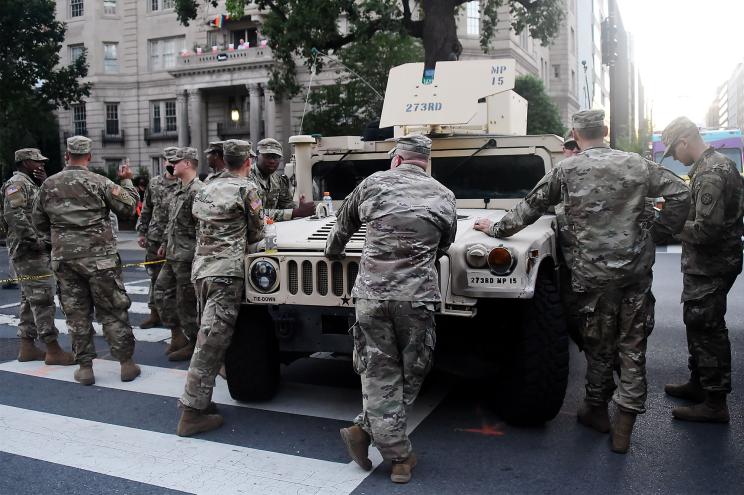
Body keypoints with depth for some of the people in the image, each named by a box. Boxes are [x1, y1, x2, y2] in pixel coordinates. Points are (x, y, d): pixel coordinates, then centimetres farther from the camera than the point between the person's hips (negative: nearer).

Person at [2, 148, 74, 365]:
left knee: (31, 299, 13)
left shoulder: (31, 184, 20)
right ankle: (53, 350, -8)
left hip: (36, 251, 11)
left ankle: (27, 347, 19)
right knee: (43, 299, -10)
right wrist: (36, 240, -23)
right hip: (29, 250, -11)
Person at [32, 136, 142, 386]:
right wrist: (126, 181, 9)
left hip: (64, 258, 3)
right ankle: (126, 362, 9)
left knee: (76, 313, 11)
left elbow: (39, 222, 12)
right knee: (113, 310, 5)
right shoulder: (99, 182, -8)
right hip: (99, 257, -3)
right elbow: (128, 208, -4)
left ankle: (84, 366, 14)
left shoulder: (48, 185, 5)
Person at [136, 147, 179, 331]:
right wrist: (141, 232, 12)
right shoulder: (154, 183, 11)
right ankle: (154, 314, 30)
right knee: (155, 278, 15)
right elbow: (146, 210, 17)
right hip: (154, 240, 5)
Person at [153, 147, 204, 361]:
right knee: (161, 291, 15)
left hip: (187, 257, -10)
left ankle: (194, 345, 11)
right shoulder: (180, 190, 16)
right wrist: (165, 244, 24)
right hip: (173, 256, 10)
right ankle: (178, 335, 24)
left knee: (186, 302, -2)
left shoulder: (197, 191, -16)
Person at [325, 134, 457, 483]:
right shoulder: (443, 196, 8)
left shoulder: (373, 184, 8)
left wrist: (333, 253, 41)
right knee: (411, 373, 14)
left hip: (371, 293, 1)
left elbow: (343, 225, 21)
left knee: (379, 374, 8)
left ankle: (399, 457, 8)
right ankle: (364, 429, 13)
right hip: (418, 296, 0)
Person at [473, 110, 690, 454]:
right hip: (636, 268, 2)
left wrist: (495, 229, 17)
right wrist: (657, 233, 7)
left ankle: (596, 409, 30)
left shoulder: (566, 171, -2)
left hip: (593, 272, -1)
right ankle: (624, 422, 11)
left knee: (598, 343, 15)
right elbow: (680, 193, 0)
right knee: (632, 344, 8)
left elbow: (529, 209, 3)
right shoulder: (636, 164, 3)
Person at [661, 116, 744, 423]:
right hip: (706, 264, 10)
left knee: (707, 330, -3)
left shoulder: (710, 174, -21)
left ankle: (715, 403, 7)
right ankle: (698, 383, 35)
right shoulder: (717, 164, 12)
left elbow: (706, 230, -27)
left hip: (709, 268, -10)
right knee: (697, 324, 20)